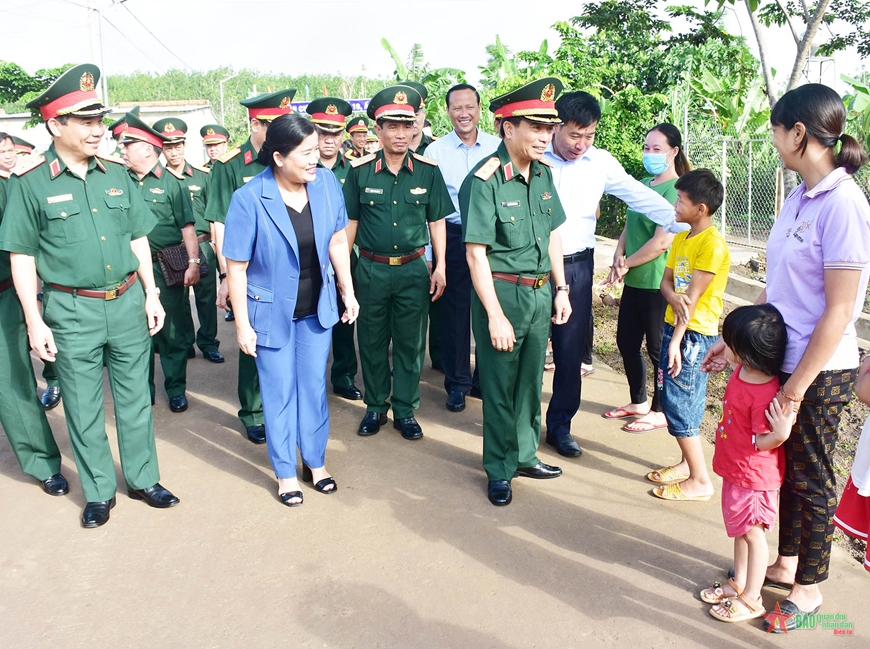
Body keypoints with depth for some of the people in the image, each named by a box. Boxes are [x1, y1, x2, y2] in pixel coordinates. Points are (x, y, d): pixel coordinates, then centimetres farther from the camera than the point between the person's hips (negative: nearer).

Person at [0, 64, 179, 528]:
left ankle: (143, 479, 29)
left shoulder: (116, 174, 4)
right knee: (83, 407, 9)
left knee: (135, 397, 12)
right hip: (71, 311, -3)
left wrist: (151, 294, 6)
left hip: (127, 302, 3)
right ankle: (98, 492, 26)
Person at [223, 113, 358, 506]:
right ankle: (285, 472, 30)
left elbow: (337, 241, 2)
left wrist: (348, 292, 5)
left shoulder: (327, 183, -11)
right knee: (280, 393, 11)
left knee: (314, 386, 15)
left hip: (317, 308, 3)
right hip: (272, 312, -3)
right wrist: (242, 325, -11)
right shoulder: (249, 199, -21)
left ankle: (315, 461, 36)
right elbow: (236, 267, -14)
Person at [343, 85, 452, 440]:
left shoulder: (428, 170, -1)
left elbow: (436, 221, 5)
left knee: (410, 343, 8)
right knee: (372, 342, 10)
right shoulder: (360, 170, -2)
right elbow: (350, 222, 5)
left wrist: (440, 267, 1)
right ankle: (375, 407, 28)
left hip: (413, 268, 0)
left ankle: (405, 410, 24)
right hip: (371, 268, 0)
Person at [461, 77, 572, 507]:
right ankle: (499, 470, 25)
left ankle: (525, 455, 37)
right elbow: (476, 253, -18)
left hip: (541, 293, 7)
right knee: (499, 386, 7)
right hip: (503, 293, -6)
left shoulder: (543, 173, 5)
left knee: (531, 380, 18)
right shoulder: (484, 180, -17)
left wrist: (561, 289, 11)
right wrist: (495, 315, -19)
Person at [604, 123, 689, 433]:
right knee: (626, 341, 15)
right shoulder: (642, 185, 12)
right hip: (634, 280, 9)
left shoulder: (676, 190, -14)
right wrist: (619, 255, -5)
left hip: (658, 282, -8)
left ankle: (660, 411, 20)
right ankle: (639, 403, 32)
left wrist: (626, 264, -10)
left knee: (658, 348, 4)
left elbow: (661, 242, -19)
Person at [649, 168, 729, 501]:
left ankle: (700, 481, 5)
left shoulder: (712, 243, -17)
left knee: (680, 402, -6)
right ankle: (687, 463, 28)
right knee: (671, 396, 14)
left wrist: (676, 342, -20)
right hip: (674, 325, 9)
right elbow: (666, 280, 6)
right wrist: (675, 299, -17)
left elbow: (693, 297, -20)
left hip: (694, 334, -9)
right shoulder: (681, 237, 10)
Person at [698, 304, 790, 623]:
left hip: (753, 477, -9)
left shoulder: (765, 394, -32)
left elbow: (762, 442, -25)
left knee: (752, 533, 8)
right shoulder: (743, 370, -7)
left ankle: (751, 599, 25)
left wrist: (780, 433, -41)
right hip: (735, 469, 9)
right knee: (740, 530, 23)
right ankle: (738, 583, 41)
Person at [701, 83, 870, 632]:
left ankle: (809, 587, 30)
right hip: (782, 358, 7)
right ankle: (785, 563, 39)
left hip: (820, 371, -7)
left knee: (811, 478, 9)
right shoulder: (800, 197, 5)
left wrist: (798, 385, -18)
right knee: (785, 467, 19)